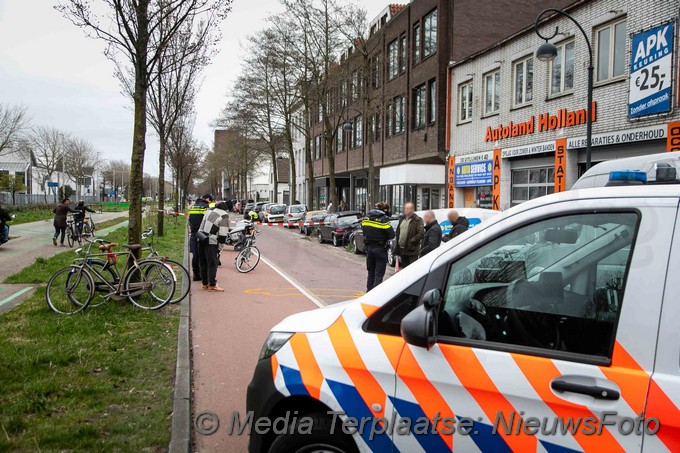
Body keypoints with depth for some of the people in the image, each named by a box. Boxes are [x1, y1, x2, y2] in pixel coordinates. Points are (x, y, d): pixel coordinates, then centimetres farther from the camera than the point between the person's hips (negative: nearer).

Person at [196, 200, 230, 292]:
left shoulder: (209, 211, 14)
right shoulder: (224, 216, -10)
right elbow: (223, 233, -12)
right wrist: (220, 246, -6)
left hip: (201, 239, 8)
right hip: (211, 242, -8)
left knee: (203, 262, 15)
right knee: (212, 263, -2)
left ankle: (205, 283, 24)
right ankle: (212, 285, -1)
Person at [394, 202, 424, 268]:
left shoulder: (417, 220, -7)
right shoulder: (402, 219, 16)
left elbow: (421, 233, -17)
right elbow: (398, 232, 20)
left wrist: (412, 241, -21)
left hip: (412, 250, -7)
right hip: (402, 249, 7)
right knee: (404, 268, 16)